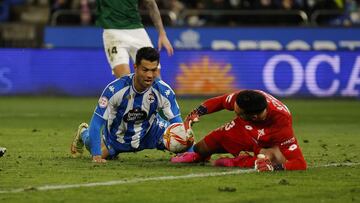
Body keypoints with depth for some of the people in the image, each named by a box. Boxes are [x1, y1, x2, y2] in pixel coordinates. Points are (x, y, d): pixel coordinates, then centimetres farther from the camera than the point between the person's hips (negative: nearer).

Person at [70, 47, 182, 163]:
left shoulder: (164, 91, -29)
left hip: (150, 133, 1)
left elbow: (177, 121, -21)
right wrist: (96, 155, -37)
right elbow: (96, 122, -29)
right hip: (118, 135, -1)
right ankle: (83, 133, 35)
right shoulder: (115, 89, -34)